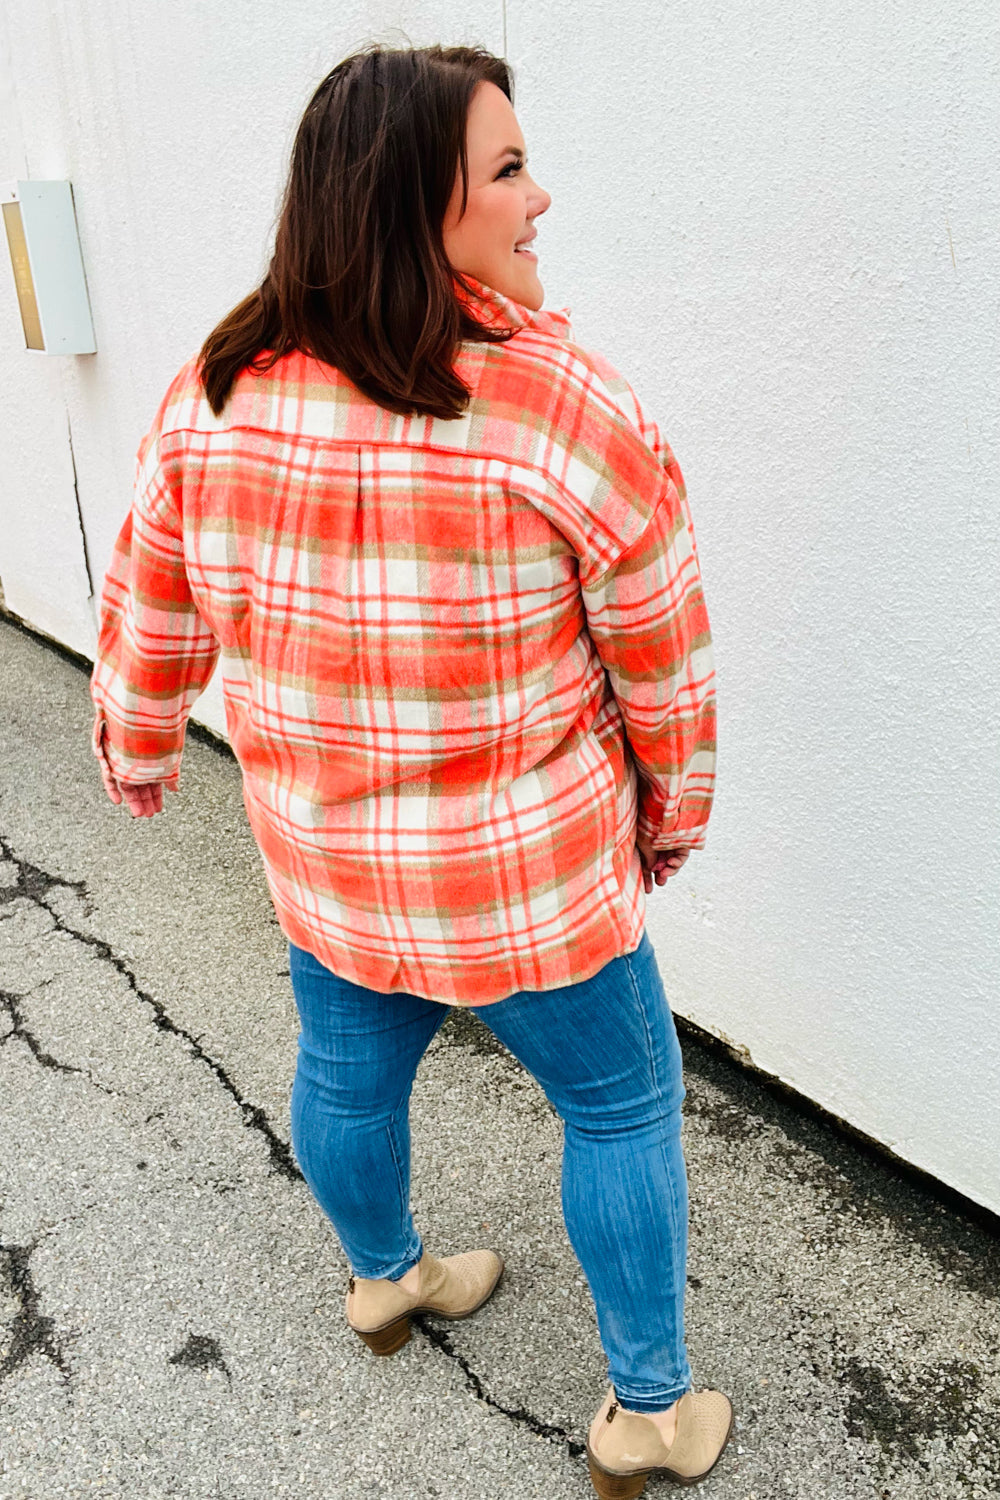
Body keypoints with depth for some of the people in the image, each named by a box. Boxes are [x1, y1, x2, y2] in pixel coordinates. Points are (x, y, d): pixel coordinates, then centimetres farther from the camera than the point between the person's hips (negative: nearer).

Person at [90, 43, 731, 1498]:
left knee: (347, 1074, 29)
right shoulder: (570, 410, -22)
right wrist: (673, 818, 5)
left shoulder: (212, 397, -9)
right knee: (621, 1107, 18)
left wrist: (137, 751, 22)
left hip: (320, 868, 5)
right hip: (531, 884, -4)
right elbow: (664, 665, -12)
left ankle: (384, 1278, 59)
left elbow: (148, 618, 4)